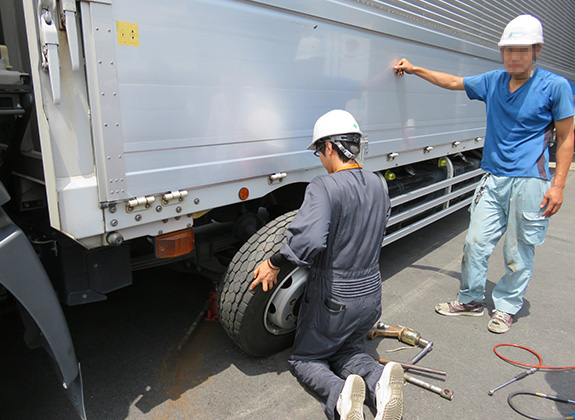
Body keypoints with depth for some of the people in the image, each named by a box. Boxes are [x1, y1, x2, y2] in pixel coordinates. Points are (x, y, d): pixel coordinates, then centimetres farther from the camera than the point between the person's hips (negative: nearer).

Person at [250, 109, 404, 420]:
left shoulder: (324, 188, -23)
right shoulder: (378, 186, 3)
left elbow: (309, 240, -40)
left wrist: (274, 263, -23)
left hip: (333, 300, -6)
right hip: (371, 295, 7)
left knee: (304, 359, 17)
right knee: (346, 350, 28)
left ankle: (338, 395, -12)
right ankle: (379, 381, -2)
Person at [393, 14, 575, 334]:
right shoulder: (492, 81, 9)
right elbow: (453, 82, 23)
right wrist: (414, 69, 21)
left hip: (529, 181, -4)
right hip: (494, 178, 4)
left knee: (518, 253, 5)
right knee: (476, 242, 5)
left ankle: (506, 307, 24)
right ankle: (471, 299, 24)